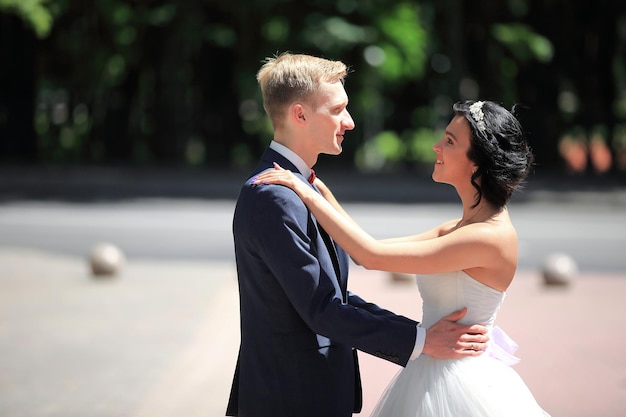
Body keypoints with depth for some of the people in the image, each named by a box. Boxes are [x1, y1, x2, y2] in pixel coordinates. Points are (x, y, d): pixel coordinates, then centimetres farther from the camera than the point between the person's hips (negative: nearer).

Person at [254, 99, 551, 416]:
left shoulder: (489, 237, -21)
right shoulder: (462, 227, 8)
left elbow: (373, 256, -22)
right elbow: (373, 250, 10)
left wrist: (306, 192, -16)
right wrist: (321, 191, 6)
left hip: (457, 386, -9)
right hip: (432, 374, 9)